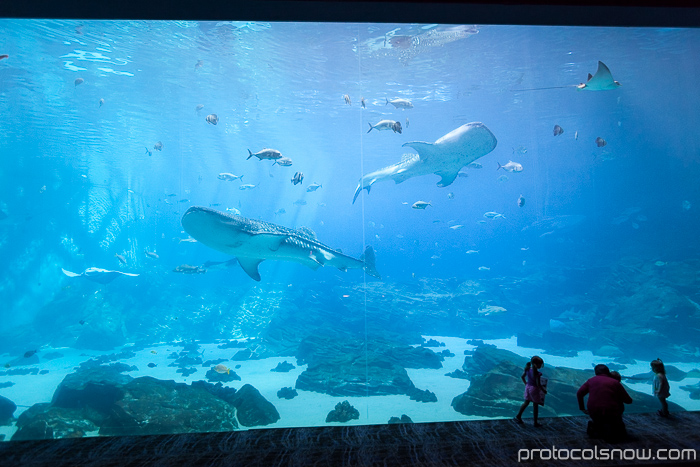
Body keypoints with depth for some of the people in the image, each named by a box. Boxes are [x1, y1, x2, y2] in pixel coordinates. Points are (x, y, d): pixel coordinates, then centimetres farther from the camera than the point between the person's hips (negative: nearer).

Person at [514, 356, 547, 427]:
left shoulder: (527, 369, -3)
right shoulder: (537, 373, -25)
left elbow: (522, 377, 9)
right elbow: (538, 384, -22)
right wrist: (544, 391, -7)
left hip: (528, 387, 7)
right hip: (534, 389, -7)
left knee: (526, 402, 21)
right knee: (535, 405, 9)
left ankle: (518, 416, 25)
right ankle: (535, 422, 20)